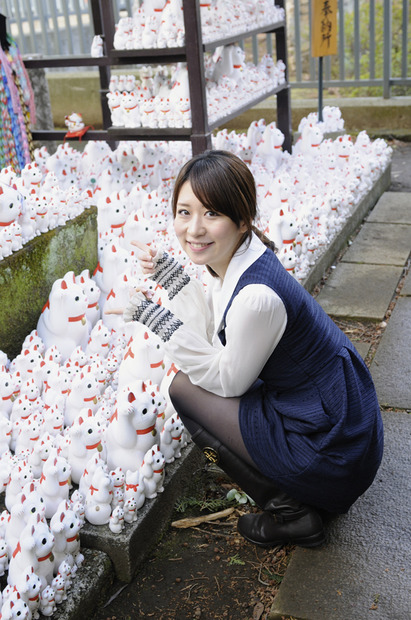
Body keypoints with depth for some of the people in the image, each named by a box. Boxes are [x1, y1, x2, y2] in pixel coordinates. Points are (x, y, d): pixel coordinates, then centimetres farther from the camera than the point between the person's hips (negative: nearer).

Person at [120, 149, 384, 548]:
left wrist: (158, 320, -15)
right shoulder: (236, 263, -1)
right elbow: (215, 327, 11)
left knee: (183, 388, -5)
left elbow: (227, 381, -15)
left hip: (331, 456, -9)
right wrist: (167, 274, 5)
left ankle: (289, 512, 2)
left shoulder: (258, 296, -29)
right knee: (198, 376, 18)